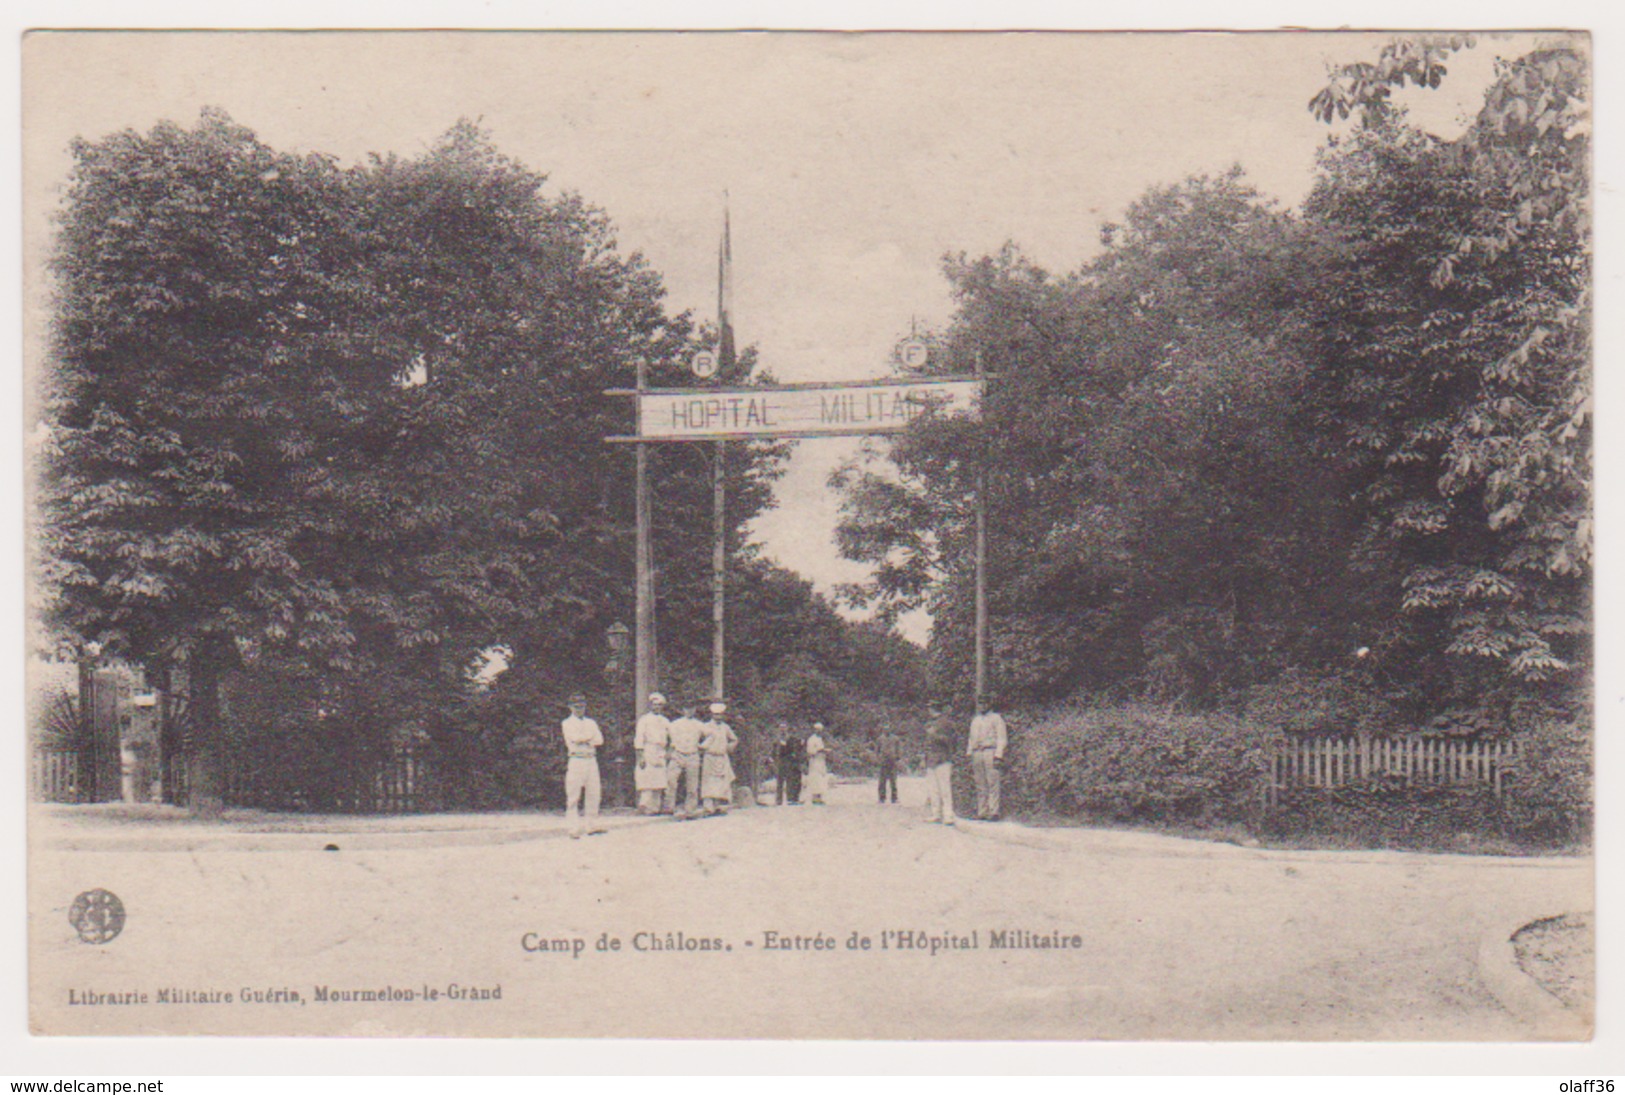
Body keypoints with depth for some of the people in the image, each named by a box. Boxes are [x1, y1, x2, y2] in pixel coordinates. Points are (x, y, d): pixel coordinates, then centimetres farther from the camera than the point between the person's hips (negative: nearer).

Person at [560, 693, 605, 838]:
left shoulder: (591, 723, 18)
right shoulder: (567, 723, 4)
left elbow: (599, 740, 3)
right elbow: (575, 738, -14)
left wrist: (584, 740, -8)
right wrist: (590, 736, -2)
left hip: (591, 760, 5)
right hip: (576, 760, -5)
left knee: (594, 793, 4)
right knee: (573, 796, -7)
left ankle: (592, 824, 11)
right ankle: (574, 828, -7)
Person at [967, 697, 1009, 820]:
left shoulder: (996, 718, 3)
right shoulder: (975, 721, 23)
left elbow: (1002, 739, -3)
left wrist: (998, 756, -14)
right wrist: (969, 758, 16)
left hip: (990, 752, -6)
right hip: (977, 754, 6)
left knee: (992, 783, -10)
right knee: (980, 786, 4)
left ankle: (993, 812, -13)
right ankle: (982, 813, 5)